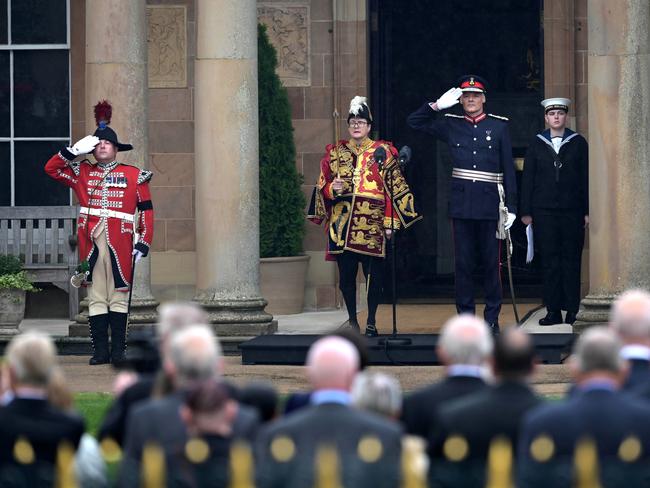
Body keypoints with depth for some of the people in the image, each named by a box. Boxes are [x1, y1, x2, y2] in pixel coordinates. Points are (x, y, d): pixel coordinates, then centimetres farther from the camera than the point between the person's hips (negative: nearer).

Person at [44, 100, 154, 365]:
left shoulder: (134, 175, 7)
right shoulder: (83, 172, 13)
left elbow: (146, 210, 7)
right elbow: (51, 168, 11)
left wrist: (144, 243, -1)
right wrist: (76, 150, -1)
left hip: (120, 244, -2)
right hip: (91, 242, 2)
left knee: (119, 298, 0)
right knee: (96, 298, 2)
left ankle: (118, 351, 3)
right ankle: (100, 351, 5)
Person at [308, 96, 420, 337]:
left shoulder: (382, 152, 5)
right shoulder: (335, 153, 12)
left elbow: (395, 188, 3)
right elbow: (322, 186, 16)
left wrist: (390, 222, -4)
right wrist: (332, 189, -8)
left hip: (373, 224, -2)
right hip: (343, 223, 2)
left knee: (375, 273, -2)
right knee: (346, 274, 2)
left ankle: (372, 321, 9)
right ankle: (352, 320, 13)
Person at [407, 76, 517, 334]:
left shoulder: (499, 126, 5)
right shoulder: (451, 125, 9)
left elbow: (509, 169, 4)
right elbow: (414, 121, 13)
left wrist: (511, 207, -1)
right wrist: (437, 105, -2)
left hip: (490, 204, -1)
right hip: (461, 204, 1)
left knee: (491, 262, 3)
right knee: (463, 263, 3)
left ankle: (492, 317, 10)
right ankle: (465, 316, 8)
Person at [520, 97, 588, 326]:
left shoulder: (578, 143, 7)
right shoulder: (537, 144, 9)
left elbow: (586, 178, 4)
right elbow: (528, 179, 8)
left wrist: (587, 211, -2)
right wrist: (526, 211, 2)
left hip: (572, 211, -1)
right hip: (544, 211, 1)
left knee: (571, 260, -1)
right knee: (549, 261, 0)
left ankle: (572, 310, 3)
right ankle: (553, 311, 3)